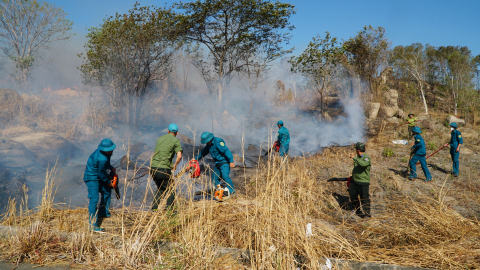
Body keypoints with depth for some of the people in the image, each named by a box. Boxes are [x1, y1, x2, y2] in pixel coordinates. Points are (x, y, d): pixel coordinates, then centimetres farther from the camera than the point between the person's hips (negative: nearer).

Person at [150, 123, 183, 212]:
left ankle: (154, 209, 22)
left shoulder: (160, 139, 17)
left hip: (153, 168, 6)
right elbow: (179, 156, -13)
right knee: (171, 190, 9)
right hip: (163, 169, -6)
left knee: (160, 189, 24)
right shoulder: (175, 140, -1)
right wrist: (175, 165, 5)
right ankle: (168, 209, 1)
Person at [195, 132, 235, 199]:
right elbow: (203, 152, 25)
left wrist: (231, 161, -32)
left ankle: (231, 192, -19)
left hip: (224, 162, -10)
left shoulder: (218, 141, -19)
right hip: (218, 164, 10)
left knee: (225, 176, -22)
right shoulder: (209, 145, 10)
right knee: (215, 178, 6)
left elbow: (226, 151, -26)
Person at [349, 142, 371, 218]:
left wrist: (354, 158, -34)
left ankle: (367, 214, 8)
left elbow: (363, 164, -40)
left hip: (363, 182, -8)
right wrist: (353, 174, 30)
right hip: (354, 181, 8)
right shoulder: (358, 157, 9)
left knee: (365, 198, -3)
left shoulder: (367, 158, -17)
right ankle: (356, 208, 40)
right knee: (352, 195, 16)